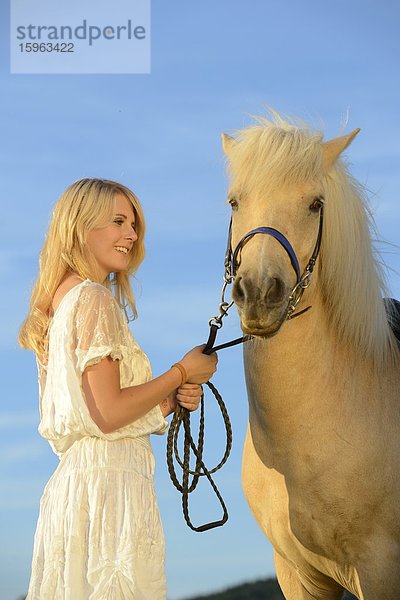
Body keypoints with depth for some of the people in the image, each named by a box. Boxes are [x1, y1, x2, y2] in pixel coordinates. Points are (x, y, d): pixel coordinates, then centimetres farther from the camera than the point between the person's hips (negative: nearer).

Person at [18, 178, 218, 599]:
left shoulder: (61, 299, 16)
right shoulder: (96, 299, -11)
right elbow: (108, 414, -17)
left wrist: (168, 400, 9)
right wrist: (181, 373, -6)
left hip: (69, 481, 9)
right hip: (108, 481, -9)